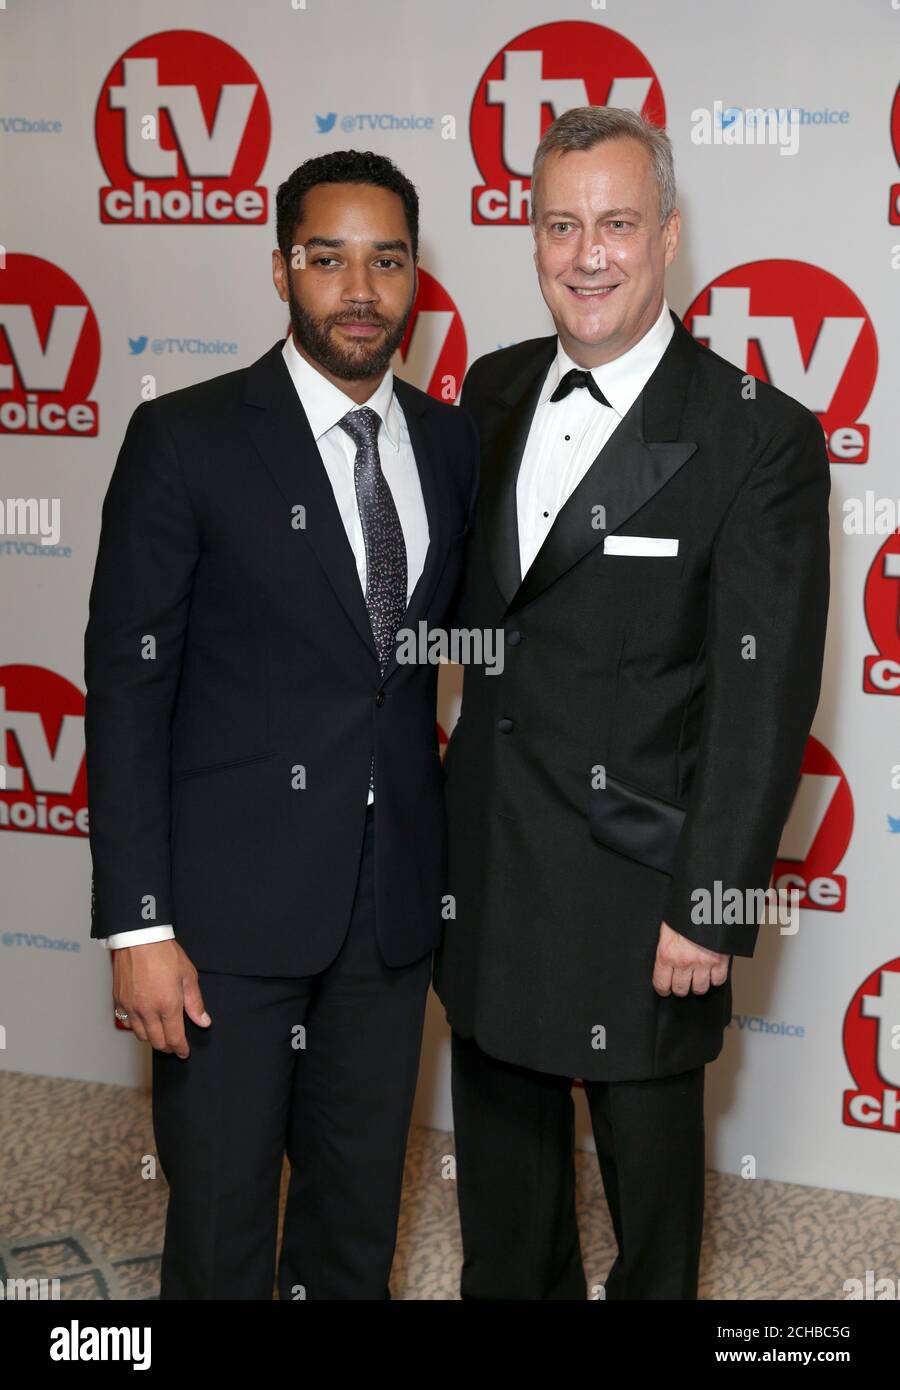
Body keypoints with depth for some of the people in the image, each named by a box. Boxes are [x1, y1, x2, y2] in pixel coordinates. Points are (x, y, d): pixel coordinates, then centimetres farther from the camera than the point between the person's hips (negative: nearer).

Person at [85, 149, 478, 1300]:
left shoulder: (451, 443, 6)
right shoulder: (187, 438, -8)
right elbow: (127, 687, -9)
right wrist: (137, 924, -13)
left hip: (394, 903, 4)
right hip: (231, 904, -4)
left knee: (360, 1214, 17)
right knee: (221, 1225, 7)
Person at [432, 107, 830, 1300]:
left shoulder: (760, 437, -14)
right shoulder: (494, 391, 5)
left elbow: (763, 698, -15)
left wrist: (715, 906, -17)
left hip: (634, 889, -5)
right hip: (484, 873, 6)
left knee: (650, 1177, 15)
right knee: (503, 1162, 23)